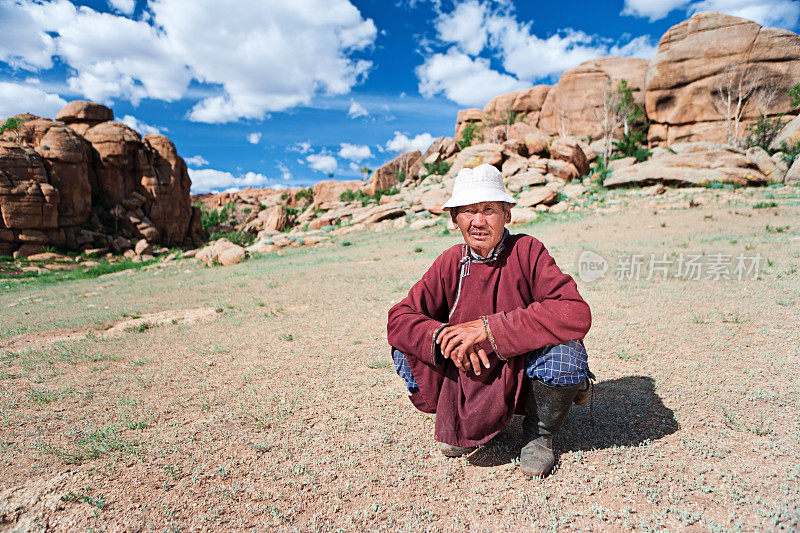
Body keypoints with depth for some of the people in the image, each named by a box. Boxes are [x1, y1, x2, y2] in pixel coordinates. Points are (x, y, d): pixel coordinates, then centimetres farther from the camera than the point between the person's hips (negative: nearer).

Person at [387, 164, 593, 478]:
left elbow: (576, 314, -31)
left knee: (564, 353, -33)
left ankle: (539, 434, 1)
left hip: (525, 376, -2)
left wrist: (489, 328, -35)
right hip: (472, 376, 3)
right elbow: (399, 319, -10)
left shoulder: (527, 252, -17)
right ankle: (464, 424, 12)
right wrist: (444, 337, -31)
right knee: (406, 351, -14)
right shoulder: (451, 263, -8)